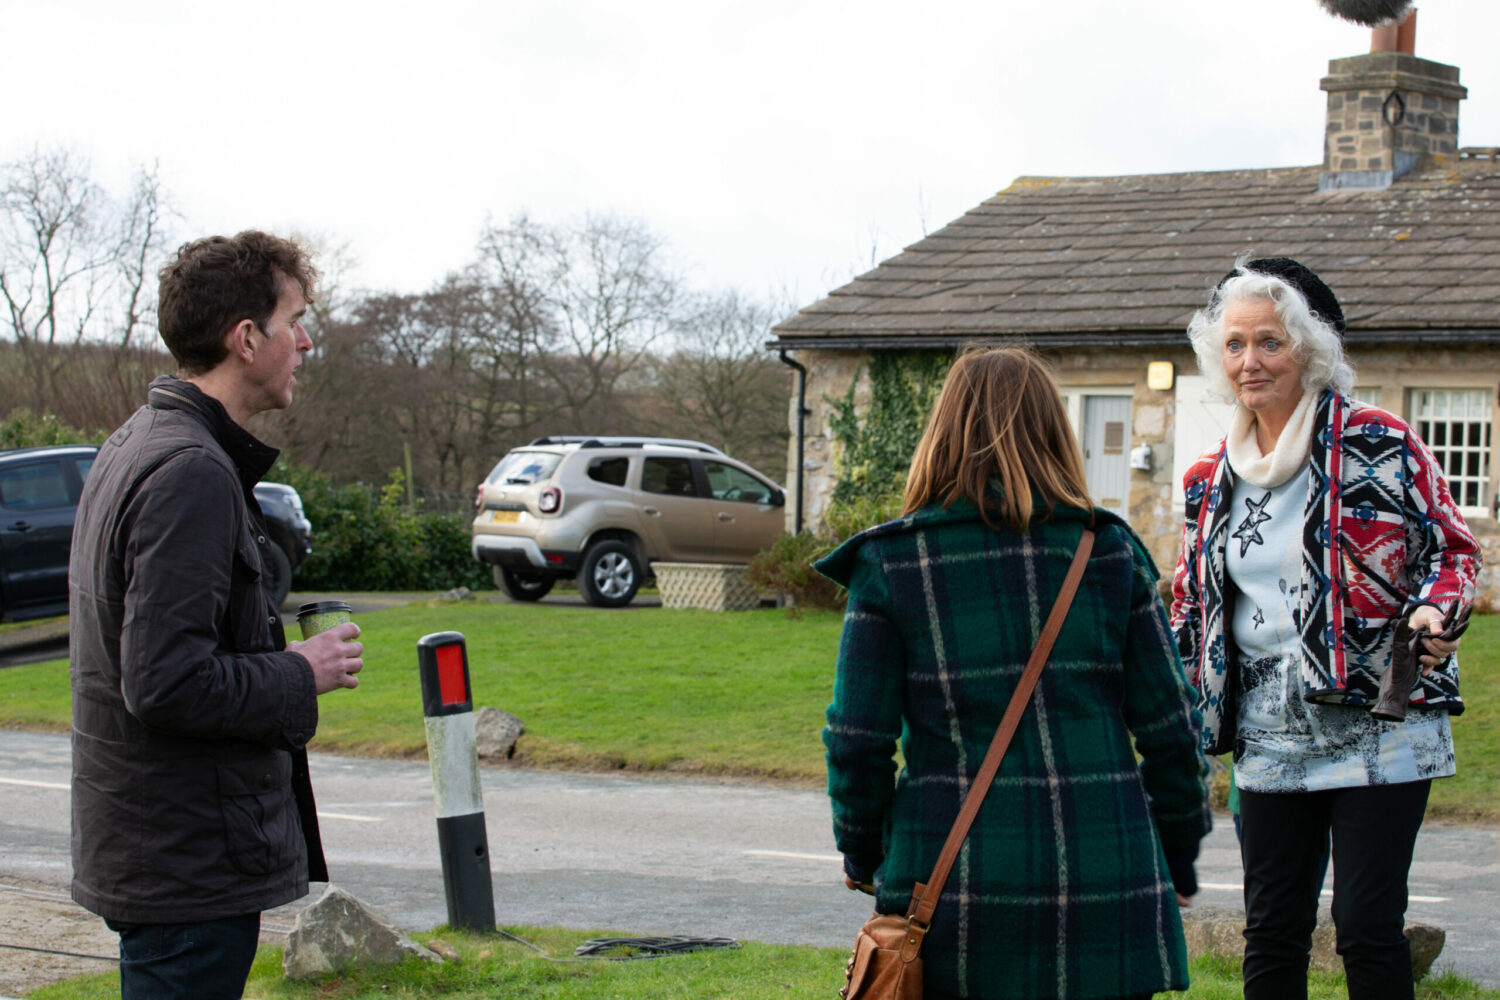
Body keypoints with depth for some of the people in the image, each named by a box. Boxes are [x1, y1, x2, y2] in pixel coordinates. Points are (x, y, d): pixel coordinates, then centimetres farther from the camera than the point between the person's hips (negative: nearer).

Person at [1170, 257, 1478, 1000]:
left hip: (1377, 729, -5)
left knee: (1368, 926, -7)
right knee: (1272, 931, 7)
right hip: (1270, 738, 5)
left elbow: (1452, 548, 1)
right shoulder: (1212, 480, 12)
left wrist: (1433, 612, -18)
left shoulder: (1376, 443, -3)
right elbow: (1191, 609, 22)